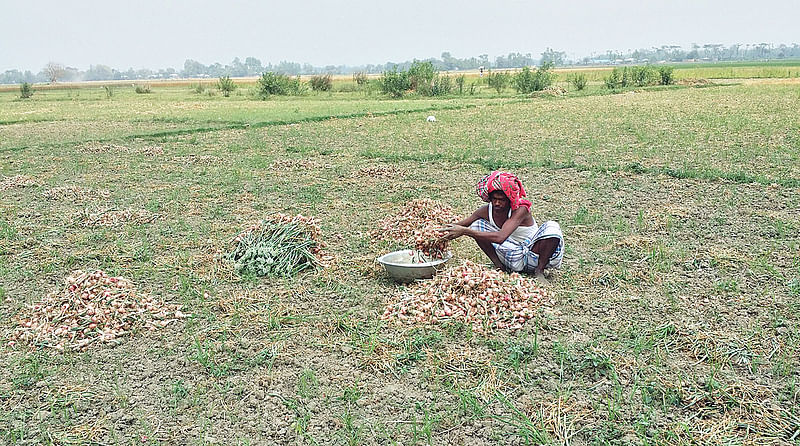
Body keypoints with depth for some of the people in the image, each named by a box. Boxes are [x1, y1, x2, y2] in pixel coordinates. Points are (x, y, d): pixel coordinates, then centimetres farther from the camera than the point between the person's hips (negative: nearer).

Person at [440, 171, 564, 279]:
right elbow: (462, 224, 2)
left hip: (532, 257, -3)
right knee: (477, 225, -12)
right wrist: (448, 228, -22)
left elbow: (500, 237, -42)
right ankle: (499, 266, -2)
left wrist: (464, 231, -43)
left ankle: (539, 270, -9)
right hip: (511, 257, 4)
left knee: (552, 228, -32)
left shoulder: (520, 209, -28)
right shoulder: (486, 210, -11)